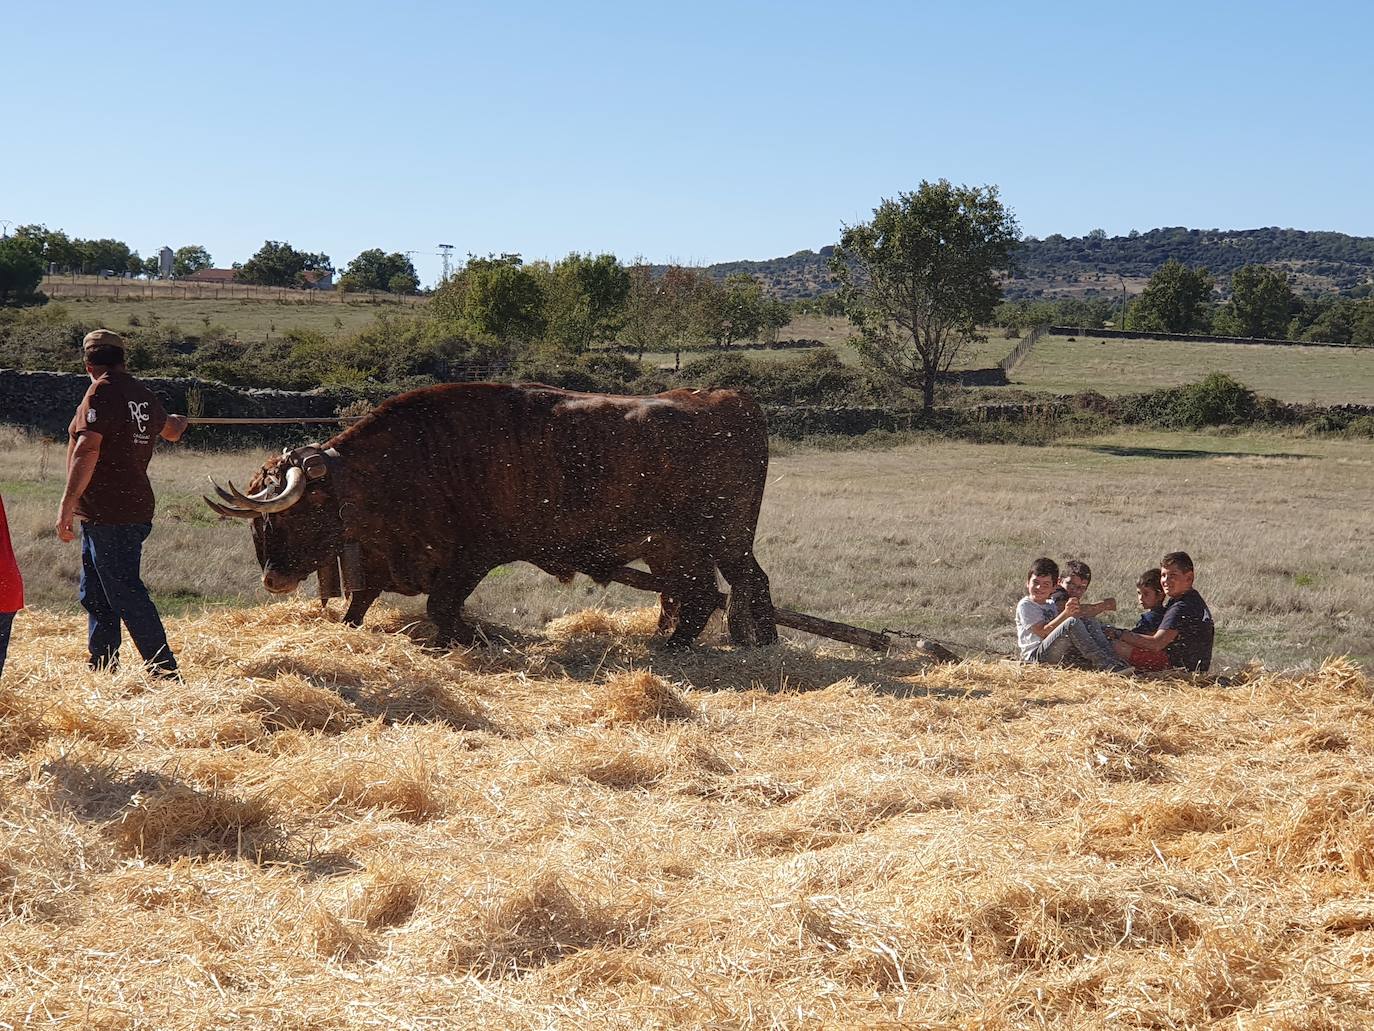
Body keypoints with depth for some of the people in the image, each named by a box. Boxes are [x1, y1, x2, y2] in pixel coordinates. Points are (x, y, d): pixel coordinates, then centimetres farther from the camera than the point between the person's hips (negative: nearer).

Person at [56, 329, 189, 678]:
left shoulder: (101, 392, -10)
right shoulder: (144, 395, 15)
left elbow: (87, 451, -20)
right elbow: (169, 429, 37)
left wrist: (67, 506, -21)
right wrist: (180, 422, 62)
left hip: (108, 514, -9)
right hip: (135, 507, 9)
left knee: (125, 594, -9)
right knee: (95, 596, 17)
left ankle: (166, 673, -12)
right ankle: (102, 671, 24)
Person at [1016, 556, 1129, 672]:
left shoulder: (1052, 605, 26)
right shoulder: (1025, 605, 0)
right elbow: (1042, 632, -14)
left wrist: (1073, 612, -4)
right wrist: (1065, 613, -21)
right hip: (1034, 656, -8)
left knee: (1091, 624, -6)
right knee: (1072, 622, -28)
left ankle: (1112, 658, -26)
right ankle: (1106, 665, -35)